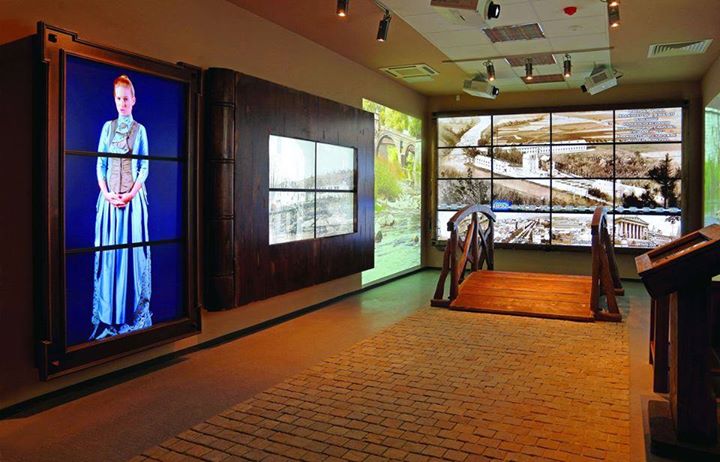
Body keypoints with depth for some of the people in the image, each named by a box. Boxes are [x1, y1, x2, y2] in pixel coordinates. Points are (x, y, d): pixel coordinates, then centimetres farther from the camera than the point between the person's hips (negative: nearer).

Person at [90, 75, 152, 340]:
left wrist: (130, 194, -11)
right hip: (109, 196, 2)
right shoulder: (107, 127, 11)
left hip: (133, 196, -2)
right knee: (108, 249, 2)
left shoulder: (140, 129, 6)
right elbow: (100, 164, 7)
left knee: (132, 248, 0)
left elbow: (144, 167, 1)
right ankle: (108, 315, 11)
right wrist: (107, 193, -7)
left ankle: (133, 312, 9)